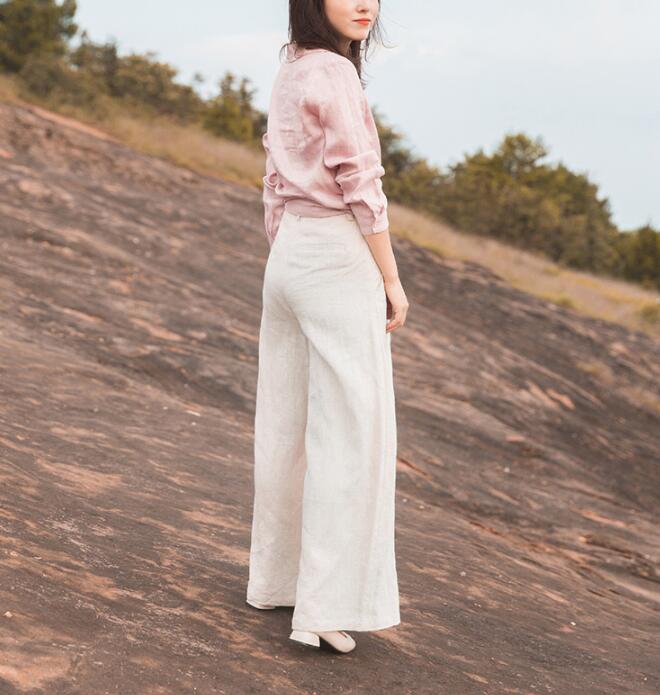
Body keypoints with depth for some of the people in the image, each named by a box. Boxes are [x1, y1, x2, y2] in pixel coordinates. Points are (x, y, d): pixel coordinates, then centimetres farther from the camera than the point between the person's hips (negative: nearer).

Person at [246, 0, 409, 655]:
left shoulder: (288, 72, 13)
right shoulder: (334, 72, -12)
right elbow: (360, 187, -14)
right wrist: (393, 280, -8)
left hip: (288, 256, 9)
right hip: (338, 258, -9)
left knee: (286, 425, 13)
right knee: (349, 432, -4)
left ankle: (275, 577, 25)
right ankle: (328, 607, 0)